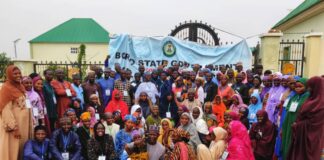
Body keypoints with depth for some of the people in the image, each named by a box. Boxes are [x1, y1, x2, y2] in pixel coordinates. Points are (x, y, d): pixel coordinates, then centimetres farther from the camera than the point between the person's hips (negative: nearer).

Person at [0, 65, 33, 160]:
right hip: (13, 124, -7)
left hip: (23, 123, 8)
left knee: (23, 148, 14)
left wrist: (30, 122, 14)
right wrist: (14, 128, -20)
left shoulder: (20, 87, 10)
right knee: (13, 149, 2)